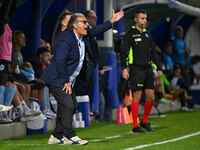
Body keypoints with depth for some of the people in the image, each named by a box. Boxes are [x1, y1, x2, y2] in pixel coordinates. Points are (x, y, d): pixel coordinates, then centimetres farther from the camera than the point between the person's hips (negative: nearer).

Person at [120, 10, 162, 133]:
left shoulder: (147, 34, 16)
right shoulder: (130, 34, -1)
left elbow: (153, 52, 22)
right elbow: (123, 52, -4)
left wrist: (158, 68, 17)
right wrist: (124, 68, -13)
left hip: (148, 69, 6)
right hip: (136, 68, -6)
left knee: (151, 97, 4)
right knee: (137, 97, -8)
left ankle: (145, 121, 21)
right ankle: (135, 126, -3)